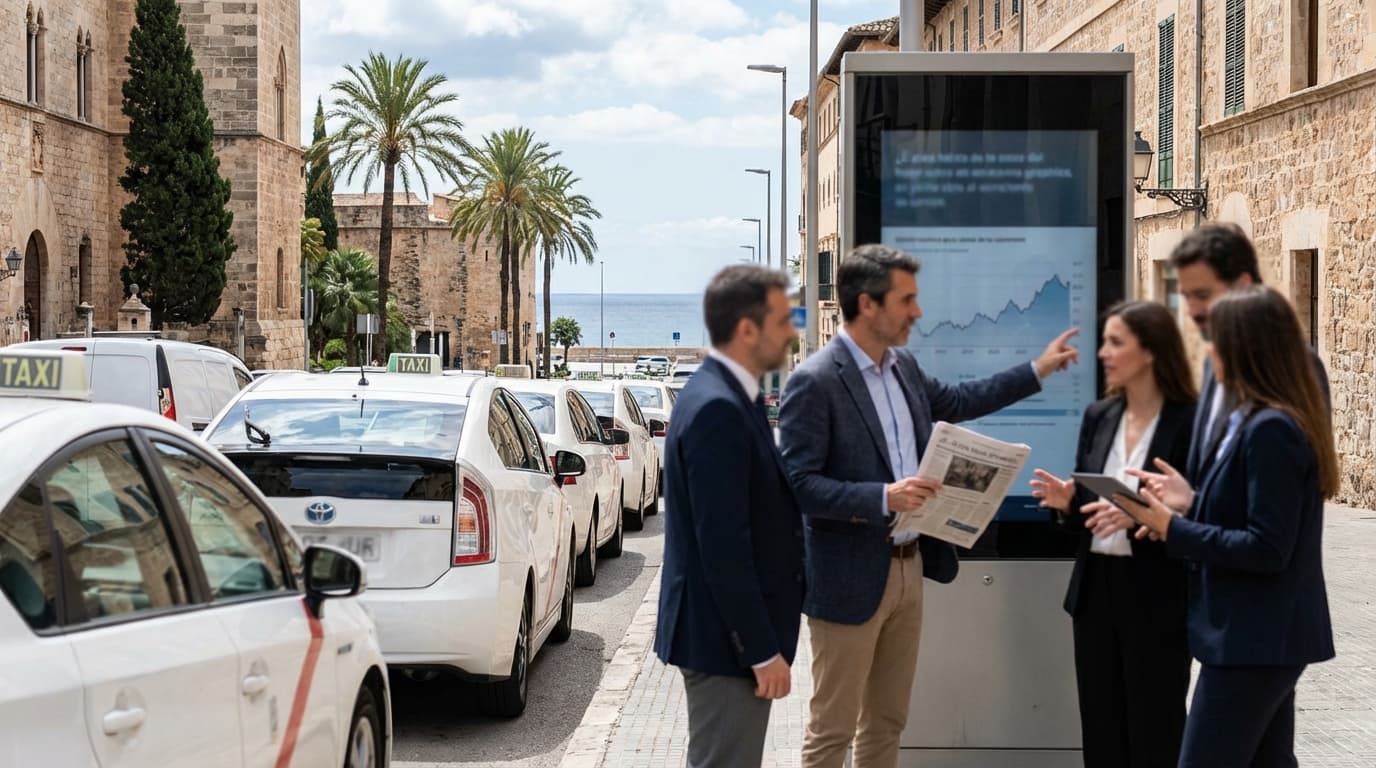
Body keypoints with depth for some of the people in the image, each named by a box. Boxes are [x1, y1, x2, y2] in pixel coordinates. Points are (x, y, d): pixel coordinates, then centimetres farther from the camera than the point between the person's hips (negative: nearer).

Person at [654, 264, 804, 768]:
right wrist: (762, 650, -21)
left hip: (731, 633, 10)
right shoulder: (717, 409, -21)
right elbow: (722, 546, -24)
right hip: (727, 638, -10)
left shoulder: (728, 397, 11)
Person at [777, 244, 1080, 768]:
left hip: (908, 569, 8)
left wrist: (1038, 370, 26)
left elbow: (957, 402, 27)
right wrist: (883, 497, -30)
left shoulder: (904, 366, 8)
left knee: (887, 721, 16)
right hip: (851, 578, -8)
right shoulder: (814, 381, -17)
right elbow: (798, 484, -21)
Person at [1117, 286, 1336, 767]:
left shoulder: (1270, 429, -20)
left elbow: (1267, 549, -23)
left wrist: (1173, 530, -18)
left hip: (1252, 638, -10)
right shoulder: (1275, 422, 11)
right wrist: (1192, 505, 7)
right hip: (1267, 634, 10)